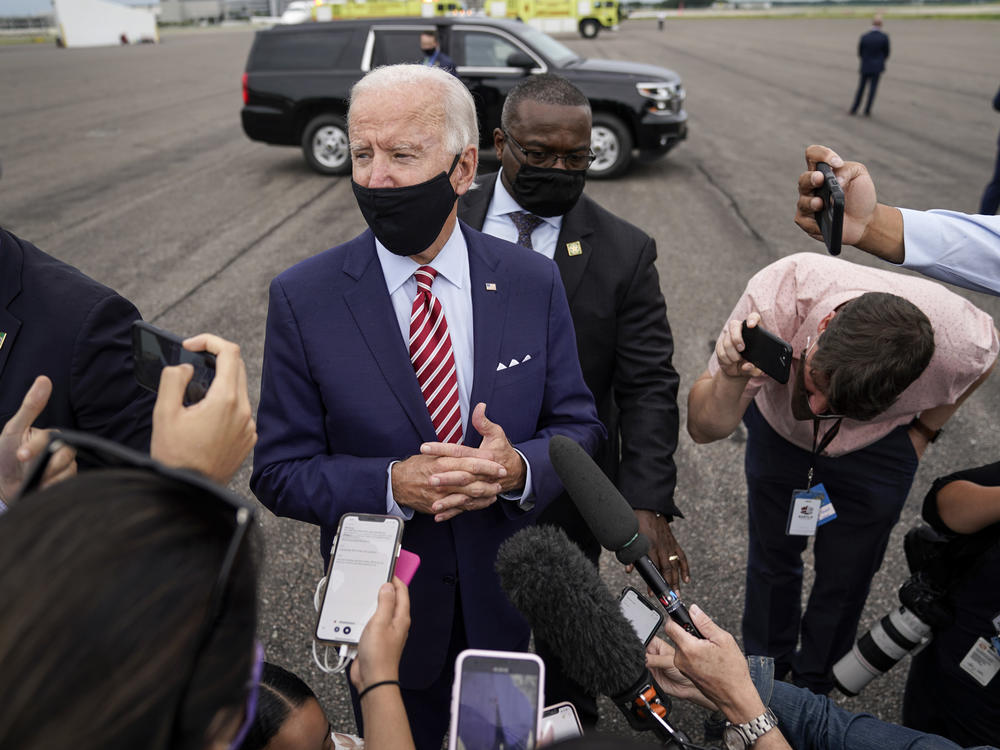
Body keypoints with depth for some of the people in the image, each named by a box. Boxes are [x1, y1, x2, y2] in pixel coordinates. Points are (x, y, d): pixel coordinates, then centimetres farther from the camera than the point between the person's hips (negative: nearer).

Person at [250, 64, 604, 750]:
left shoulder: (534, 281, -10)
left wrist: (518, 468, -26)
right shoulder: (302, 298, -14)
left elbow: (579, 428, -4)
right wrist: (392, 485, -28)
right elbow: (280, 472, -11)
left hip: (514, 604, 2)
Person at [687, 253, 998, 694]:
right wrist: (731, 378, -54)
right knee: (772, 557, 17)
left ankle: (812, 688, 42)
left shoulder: (961, 343, -37)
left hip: (876, 451, 0)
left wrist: (925, 429, -2)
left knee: (844, 579, 12)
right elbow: (704, 429, -34)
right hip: (778, 430, 0)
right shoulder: (778, 294, -42)